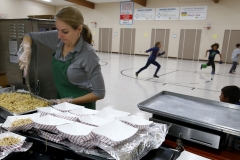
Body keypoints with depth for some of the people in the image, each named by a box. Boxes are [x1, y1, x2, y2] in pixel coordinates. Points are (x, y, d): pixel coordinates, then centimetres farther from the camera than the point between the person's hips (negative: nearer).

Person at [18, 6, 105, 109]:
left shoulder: (88, 54, -25)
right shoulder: (58, 39, -10)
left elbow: (99, 93, -21)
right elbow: (29, 36, 5)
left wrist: (70, 101, -21)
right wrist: (27, 51, -14)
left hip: (81, 106, -6)